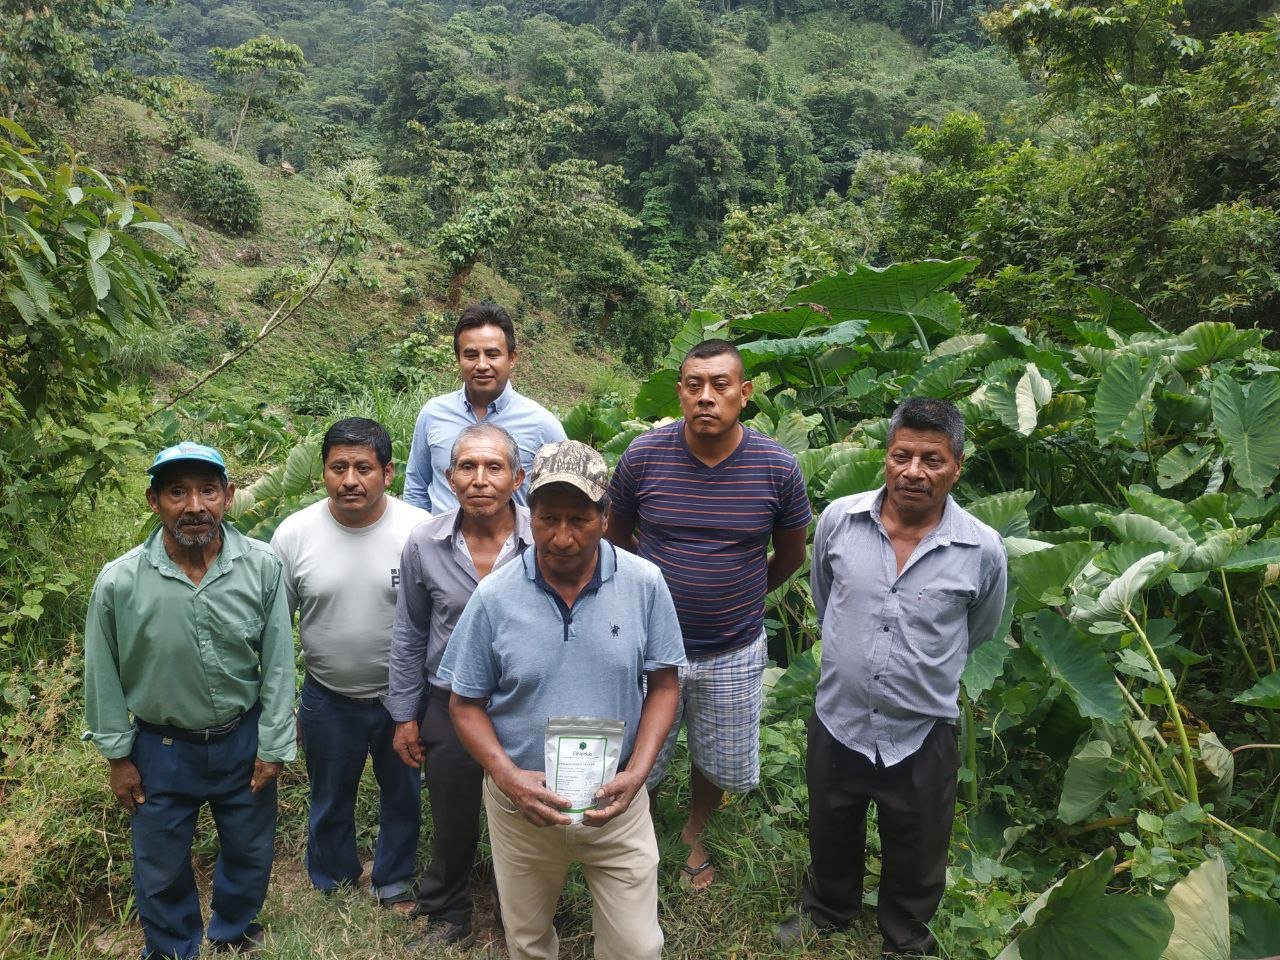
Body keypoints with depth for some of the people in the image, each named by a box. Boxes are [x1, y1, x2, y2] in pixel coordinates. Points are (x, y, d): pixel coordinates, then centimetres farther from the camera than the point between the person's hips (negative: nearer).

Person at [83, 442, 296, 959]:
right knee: (161, 866, 20)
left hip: (243, 740, 1)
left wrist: (273, 745, -5)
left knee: (250, 852, 22)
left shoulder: (263, 567, -19)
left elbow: (277, 662, -9)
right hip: (161, 747, 0)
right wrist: (118, 755, 1)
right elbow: (104, 676, -5)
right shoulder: (119, 581, -19)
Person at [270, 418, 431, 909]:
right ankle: (332, 885, 48)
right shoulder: (294, 535, -13)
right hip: (328, 700, 1)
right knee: (330, 799, 22)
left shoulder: (421, 530, -17)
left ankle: (394, 881, 46)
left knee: (403, 795, 20)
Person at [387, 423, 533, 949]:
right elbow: (409, 637, 1)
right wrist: (404, 715, 6)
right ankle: (447, 919, 48)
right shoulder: (424, 545, -11)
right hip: (449, 708, 1)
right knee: (453, 825, 20)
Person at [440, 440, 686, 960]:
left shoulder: (645, 584, -13)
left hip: (617, 804, 0)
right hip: (522, 806, 1)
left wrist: (637, 773, -16)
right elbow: (466, 704, -4)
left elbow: (662, 685, -4)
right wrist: (508, 777, -19)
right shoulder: (494, 597, -14)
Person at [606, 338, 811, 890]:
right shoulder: (644, 456, -14)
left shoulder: (777, 468, -14)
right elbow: (618, 535, 5)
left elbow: (790, 555, 5)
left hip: (734, 652, 1)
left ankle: (694, 834, 52)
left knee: (719, 763, 21)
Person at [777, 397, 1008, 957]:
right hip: (837, 722, 2)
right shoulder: (839, 520, -13)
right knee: (831, 837, 27)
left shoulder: (982, 550, -17)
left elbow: (978, 634, 4)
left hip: (922, 735, -1)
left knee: (914, 857, 22)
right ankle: (827, 909, 57)